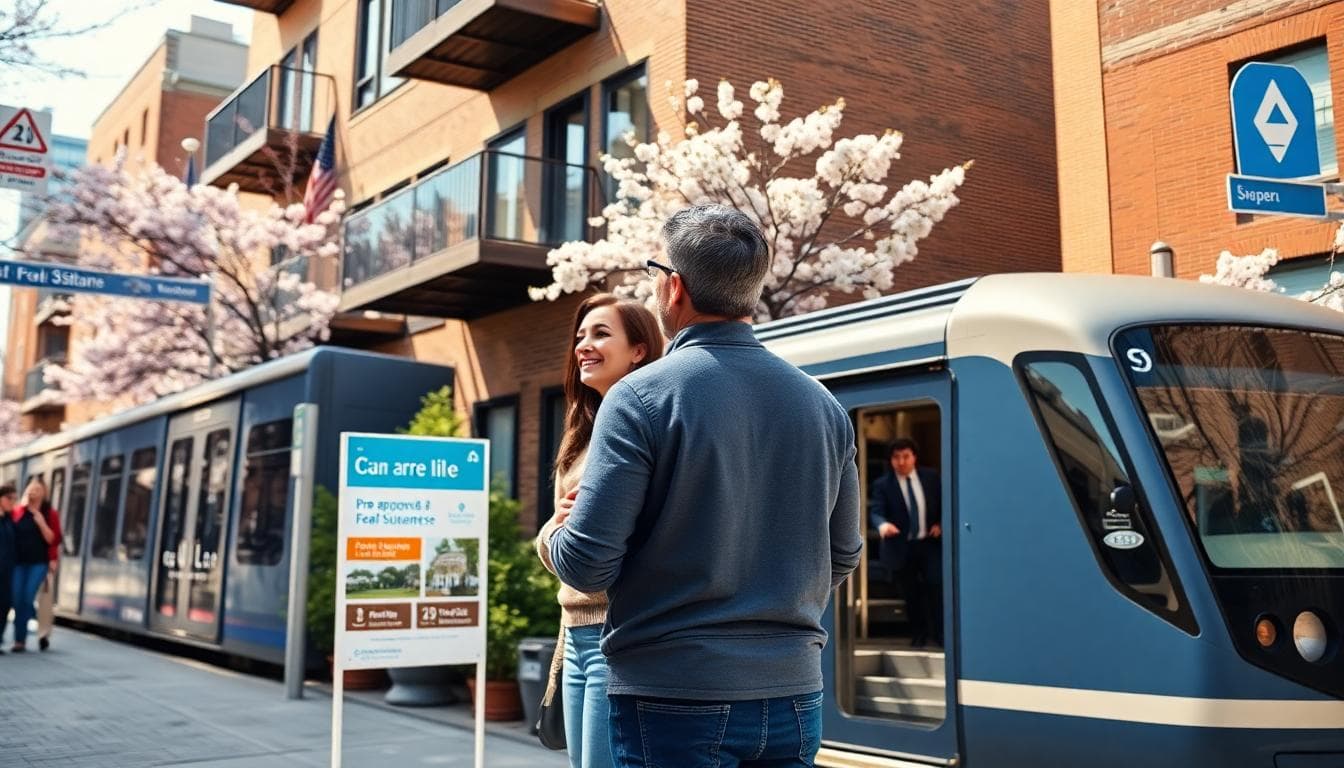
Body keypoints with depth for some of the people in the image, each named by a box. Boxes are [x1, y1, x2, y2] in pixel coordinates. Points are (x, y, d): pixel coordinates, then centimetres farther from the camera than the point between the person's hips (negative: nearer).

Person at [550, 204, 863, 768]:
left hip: (674, 700, -5)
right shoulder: (821, 403, 3)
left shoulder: (641, 396, -13)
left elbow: (587, 565, -15)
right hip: (792, 696, 5)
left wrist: (558, 539, 6)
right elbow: (841, 558, 11)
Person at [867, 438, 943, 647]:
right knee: (912, 594, 7)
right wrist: (883, 525, -40)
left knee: (935, 585, -12)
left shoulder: (931, 477, 3)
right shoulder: (882, 485, -6)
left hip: (930, 543, 1)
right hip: (902, 547, -1)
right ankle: (918, 635, 22)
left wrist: (940, 524, -4)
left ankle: (939, 633, 2)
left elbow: (946, 503, 13)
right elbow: (875, 512, -18)